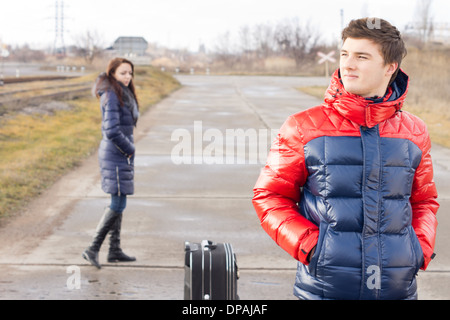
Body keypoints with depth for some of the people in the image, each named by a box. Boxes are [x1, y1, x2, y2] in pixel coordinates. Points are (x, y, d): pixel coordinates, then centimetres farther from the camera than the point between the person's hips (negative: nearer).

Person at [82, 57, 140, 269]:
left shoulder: (124, 93, 14)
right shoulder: (112, 95, -17)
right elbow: (112, 130, -23)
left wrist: (128, 147, 9)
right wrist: (130, 148, -12)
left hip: (120, 154, 10)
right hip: (115, 155, -10)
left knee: (118, 203, 13)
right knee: (118, 204, -10)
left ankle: (115, 250, 19)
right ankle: (93, 249, -6)